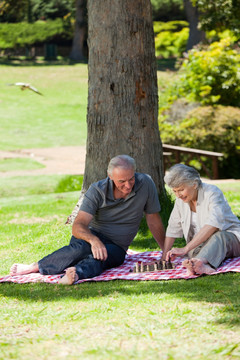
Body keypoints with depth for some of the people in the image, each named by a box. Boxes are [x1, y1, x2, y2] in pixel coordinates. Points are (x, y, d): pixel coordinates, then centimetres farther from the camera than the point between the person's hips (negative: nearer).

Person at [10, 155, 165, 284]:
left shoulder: (145, 183, -11)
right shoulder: (97, 190, -14)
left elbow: (154, 221, 2)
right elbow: (78, 226, -22)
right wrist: (93, 240, -43)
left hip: (116, 247, 0)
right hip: (92, 236, 0)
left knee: (98, 258, -37)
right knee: (81, 248, -38)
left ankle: (76, 274, -65)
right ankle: (35, 267, -31)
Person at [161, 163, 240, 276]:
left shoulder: (212, 193, -19)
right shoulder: (181, 200, 3)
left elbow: (212, 225, -33)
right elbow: (173, 229, 9)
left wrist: (186, 249, -40)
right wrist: (164, 257, -3)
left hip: (229, 238, -5)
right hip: (200, 243, 5)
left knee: (218, 237, -40)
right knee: (195, 251, -31)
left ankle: (199, 262, -69)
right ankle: (203, 266, -67)